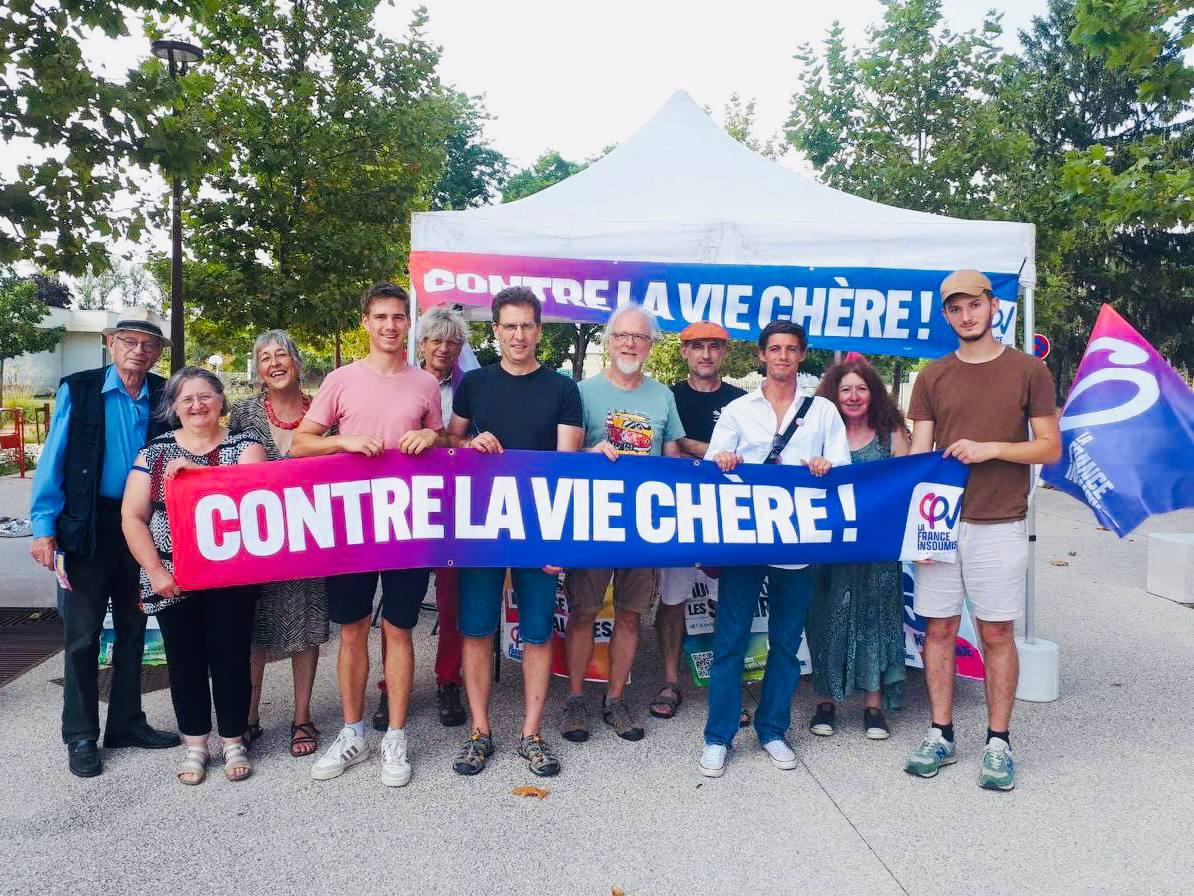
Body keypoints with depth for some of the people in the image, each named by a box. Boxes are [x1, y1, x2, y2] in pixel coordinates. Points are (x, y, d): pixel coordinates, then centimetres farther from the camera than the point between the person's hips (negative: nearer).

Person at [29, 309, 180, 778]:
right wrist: (44, 526, -10)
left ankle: (126, 723, 27)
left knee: (133, 629, 13)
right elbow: (53, 459, -5)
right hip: (89, 526, -3)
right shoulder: (78, 390, -5)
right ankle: (80, 737, 17)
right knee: (83, 634, 4)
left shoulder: (164, 396, 2)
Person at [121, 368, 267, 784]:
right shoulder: (155, 452, 6)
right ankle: (195, 744, 26)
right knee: (185, 660, 9)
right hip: (172, 580, 2)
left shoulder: (245, 445, 1)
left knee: (231, 657, 5)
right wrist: (156, 571, -7)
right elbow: (132, 518, 2)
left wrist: (195, 472, -22)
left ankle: (233, 741, 23)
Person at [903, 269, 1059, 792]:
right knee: (939, 629, 7)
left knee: (997, 634, 5)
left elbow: (1050, 449, 2)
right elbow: (918, 454, 5)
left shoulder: (1029, 371, 2)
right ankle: (940, 735, 20)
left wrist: (991, 448, -14)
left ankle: (998, 742, 19)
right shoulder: (933, 377, 8)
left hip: (999, 525, -2)